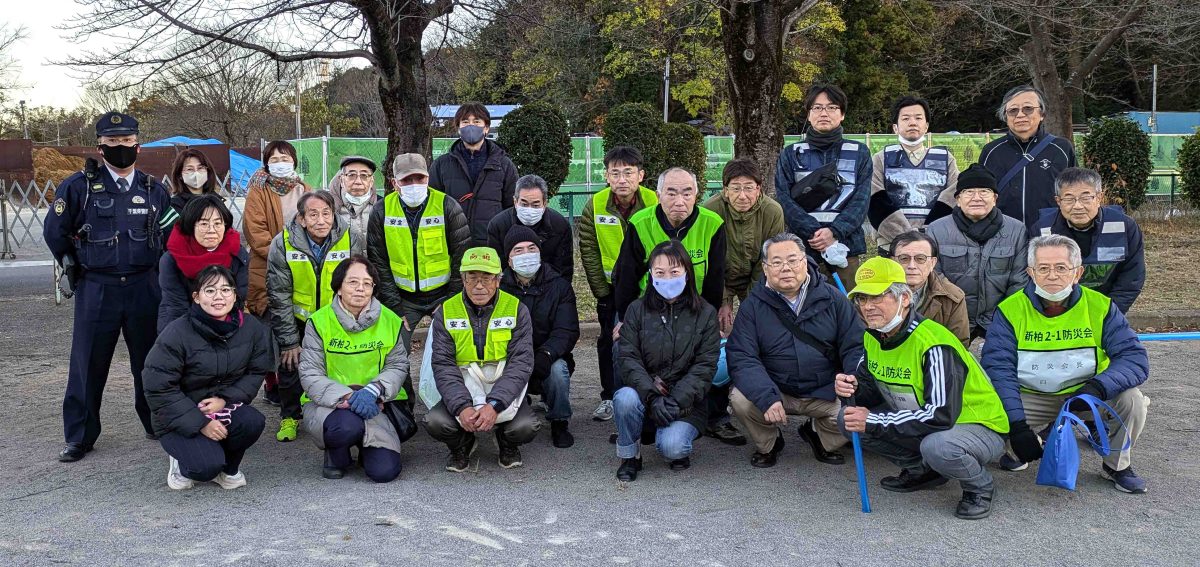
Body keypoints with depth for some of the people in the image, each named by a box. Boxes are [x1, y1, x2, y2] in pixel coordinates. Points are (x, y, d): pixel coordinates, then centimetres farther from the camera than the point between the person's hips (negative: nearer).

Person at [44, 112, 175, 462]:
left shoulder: (154, 189, 7)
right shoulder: (79, 186, -2)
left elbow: (169, 233, 17)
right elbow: (55, 231, 6)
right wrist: (75, 266, 10)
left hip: (144, 287, 2)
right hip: (96, 289, -2)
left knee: (150, 360, 10)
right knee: (88, 365, 3)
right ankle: (80, 436, 14)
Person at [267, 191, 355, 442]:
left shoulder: (349, 240, -18)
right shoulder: (283, 244, -20)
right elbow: (279, 296, -13)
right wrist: (289, 341, -12)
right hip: (298, 317, 0)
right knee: (291, 363, 0)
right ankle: (290, 417, 23)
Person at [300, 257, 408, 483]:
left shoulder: (390, 321, 1)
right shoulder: (319, 322, -5)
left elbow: (398, 366, 1)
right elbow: (310, 376, -9)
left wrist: (372, 391, -20)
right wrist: (346, 397, -25)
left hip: (374, 405, 2)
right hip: (325, 404, -2)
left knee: (385, 471, -17)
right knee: (347, 426, -37)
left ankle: (366, 446, 22)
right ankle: (335, 456, 2)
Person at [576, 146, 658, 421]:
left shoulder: (655, 202, -14)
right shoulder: (595, 205, -11)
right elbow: (589, 252, -4)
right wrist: (602, 293, -4)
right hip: (612, 287, 1)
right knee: (609, 341, 7)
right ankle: (609, 397, 20)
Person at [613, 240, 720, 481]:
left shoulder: (705, 313, 1)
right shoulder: (638, 310, 3)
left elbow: (705, 366, -6)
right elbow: (628, 358, -6)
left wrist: (676, 401, -20)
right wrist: (651, 396, -23)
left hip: (687, 403, -1)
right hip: (643, 396, 2)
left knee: (670, 446, -29)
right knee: (625, 397, -32)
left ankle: (680, 447, 10)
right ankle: (629, 455, -5)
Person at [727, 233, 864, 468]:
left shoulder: (833, 299, 1)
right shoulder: (753, 305, -4)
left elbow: (855, 347, 1)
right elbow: (741, 357, -13)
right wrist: (766, 397, -30)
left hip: (825, 393, 1)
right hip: (775, 391, -1)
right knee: (740, 400, -29)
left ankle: (820, 437, 14)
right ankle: (768, 444, 7)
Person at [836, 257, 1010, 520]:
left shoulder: (933, 343, -29)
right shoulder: (873, 337, -3)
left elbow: (941, 415, -34)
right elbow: (874, 387, 7)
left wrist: (873, 422, -31)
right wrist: (853, 388, -18)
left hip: (978, 427, -8)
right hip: (920, 423, 8)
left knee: (937, 446, -41)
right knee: (848, 418, -6)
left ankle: (980, 487, -6)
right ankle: (922, 471, 10)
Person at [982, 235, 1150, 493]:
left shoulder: (1100, 306, -8)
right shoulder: (1010, 310, -11)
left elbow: (1134, 357, -13)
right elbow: (998, 368, -17)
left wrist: (1099, 387, -34)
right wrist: (1017, 425, -27)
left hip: (1085, 395, 1)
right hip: (1030, 399, -1)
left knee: (1130, 398, -26)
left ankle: (1118, 465, 5)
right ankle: (1016, 450, 11)